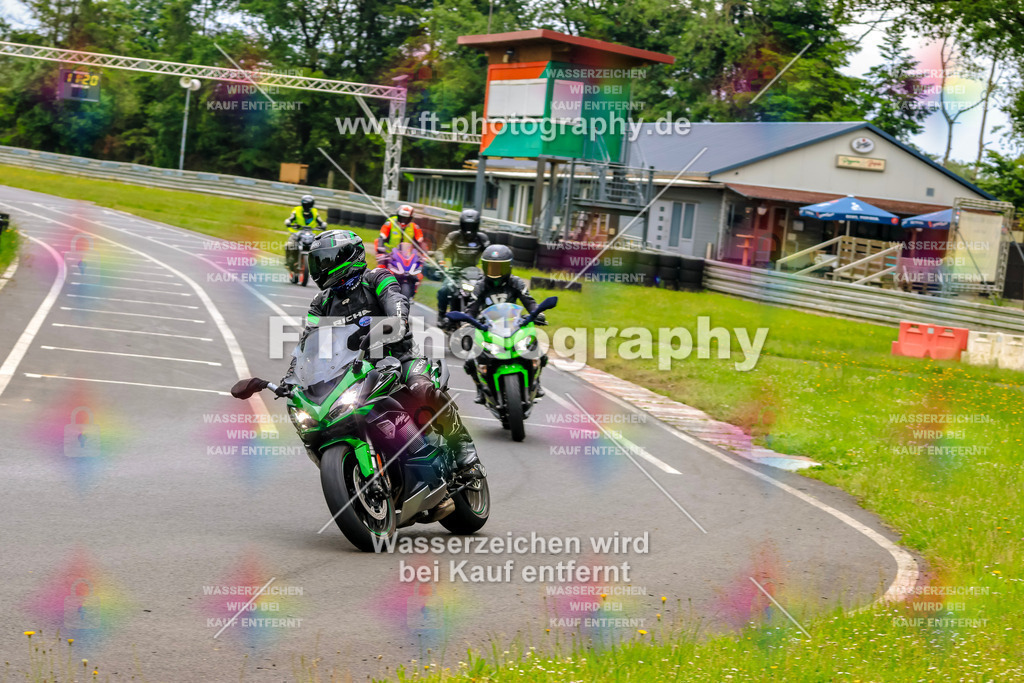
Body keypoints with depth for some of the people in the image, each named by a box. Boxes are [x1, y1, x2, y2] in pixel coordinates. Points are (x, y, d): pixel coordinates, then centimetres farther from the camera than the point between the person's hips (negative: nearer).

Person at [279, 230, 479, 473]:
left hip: (396, 354, -6)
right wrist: (290, 377, -6)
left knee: (422, 391, -36)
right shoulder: (322, 302, 18)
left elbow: (395, 300, -19)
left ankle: (461, 442, -21)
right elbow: (307, 341, 10)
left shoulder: (375, 279, 1)